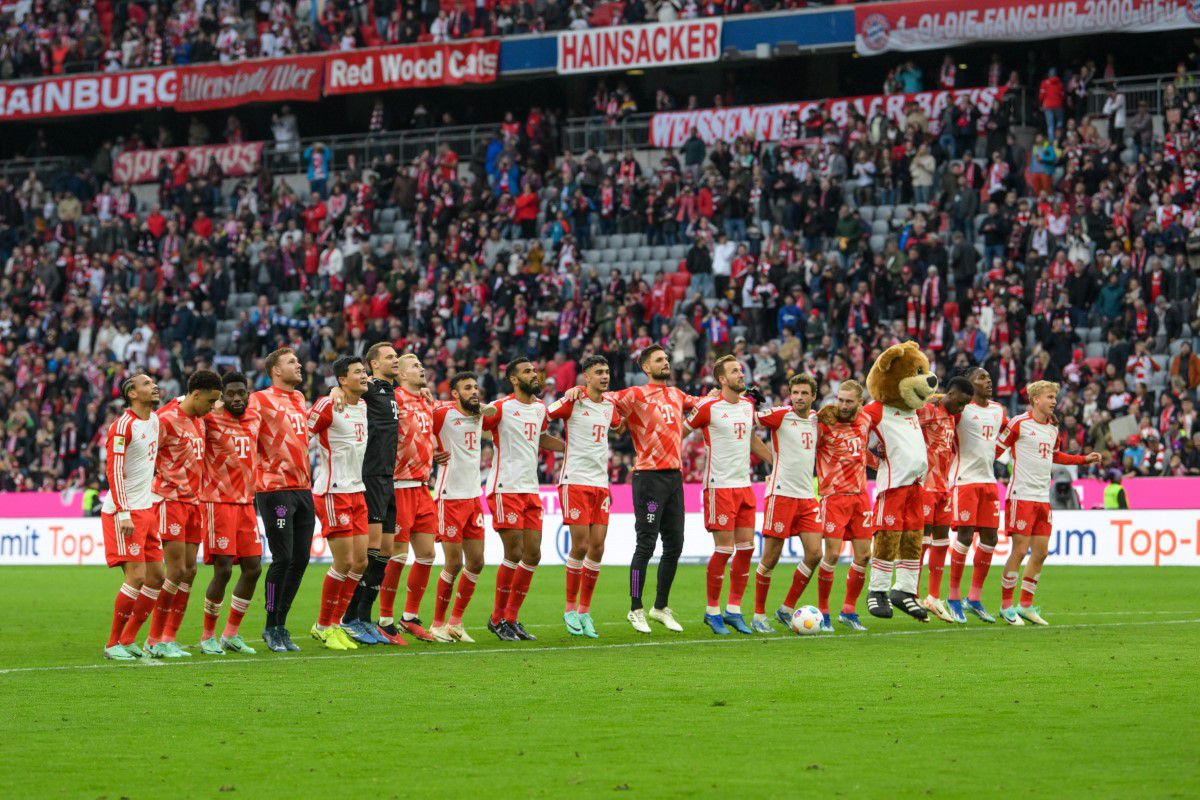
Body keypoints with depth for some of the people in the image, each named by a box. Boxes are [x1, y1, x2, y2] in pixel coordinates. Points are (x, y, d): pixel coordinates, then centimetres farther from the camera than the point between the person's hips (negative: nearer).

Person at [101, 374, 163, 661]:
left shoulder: (154, 420, 11)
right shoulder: (123, 425, -14)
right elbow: (113, 471, -18)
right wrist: (124, 513, -22)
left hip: (147, 509, 9)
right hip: (124, 512, -9)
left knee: (156, 577, 6)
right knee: (136, 576, -14)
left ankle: (129, 640, 15)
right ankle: (113, 644, -5)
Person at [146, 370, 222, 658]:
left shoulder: (199, 420, 13)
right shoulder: (167, 419, -14)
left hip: (193, 502, 8)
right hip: (171, 501, -8)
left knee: (189, 571, 5)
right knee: (176, 571, -10)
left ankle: (169, 638, 9)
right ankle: (155, 640, -2)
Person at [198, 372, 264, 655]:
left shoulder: (255, 418, 11)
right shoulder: (210, 418, -8)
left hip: (246, 502, 7)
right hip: (218, 501, -6)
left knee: (253, 568, 4)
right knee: (223, 570, -10)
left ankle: (231, 634, 16)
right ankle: (208, 636, 4)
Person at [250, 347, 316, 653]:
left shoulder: (299, 399, 16)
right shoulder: (260, 400, -7)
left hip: (303, 488, 7)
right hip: (276, 489, -7)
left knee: (300, 559, 5)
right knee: (283, 559, -9)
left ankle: (280, 625, 14)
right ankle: (272, 628, 2)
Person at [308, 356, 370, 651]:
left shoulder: (363, 405, 12)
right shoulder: (328, 405, -13)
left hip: (357, 491, 8)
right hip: (333, 492, -8)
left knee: (360, 561, 5)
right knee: (343, 562, -8)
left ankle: (335, 623, 16)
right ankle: (323, 626, 6)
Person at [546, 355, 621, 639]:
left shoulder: (610, 406, 13)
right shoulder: (573, 402, -6)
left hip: (601, 484, 6)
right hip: (575, 482, -6)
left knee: (597, 548, 1)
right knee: (580, 546, -8)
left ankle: (585, 611, 10)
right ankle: (571, 609, 5)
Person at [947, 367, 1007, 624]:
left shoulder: (998, 410, 14)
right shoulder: (961, 408, -6)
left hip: (989, 480, 7)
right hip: (965, 479, -7)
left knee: (990, 537, 5)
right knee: (965, 536, -9)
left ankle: (975, 598, 14)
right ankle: (954, 596, 1)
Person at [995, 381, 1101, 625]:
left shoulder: (1053, 427, 15)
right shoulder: (1019, 423, -7)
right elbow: (996, 449, -4)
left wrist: (1084, 459, 29)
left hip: (1042, 497, 7)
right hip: (1021, 496, -7)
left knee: (1041, 552, 5)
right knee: (1020, 550, -8)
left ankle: (1026, 605, 15)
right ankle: (1006, 606, 2)